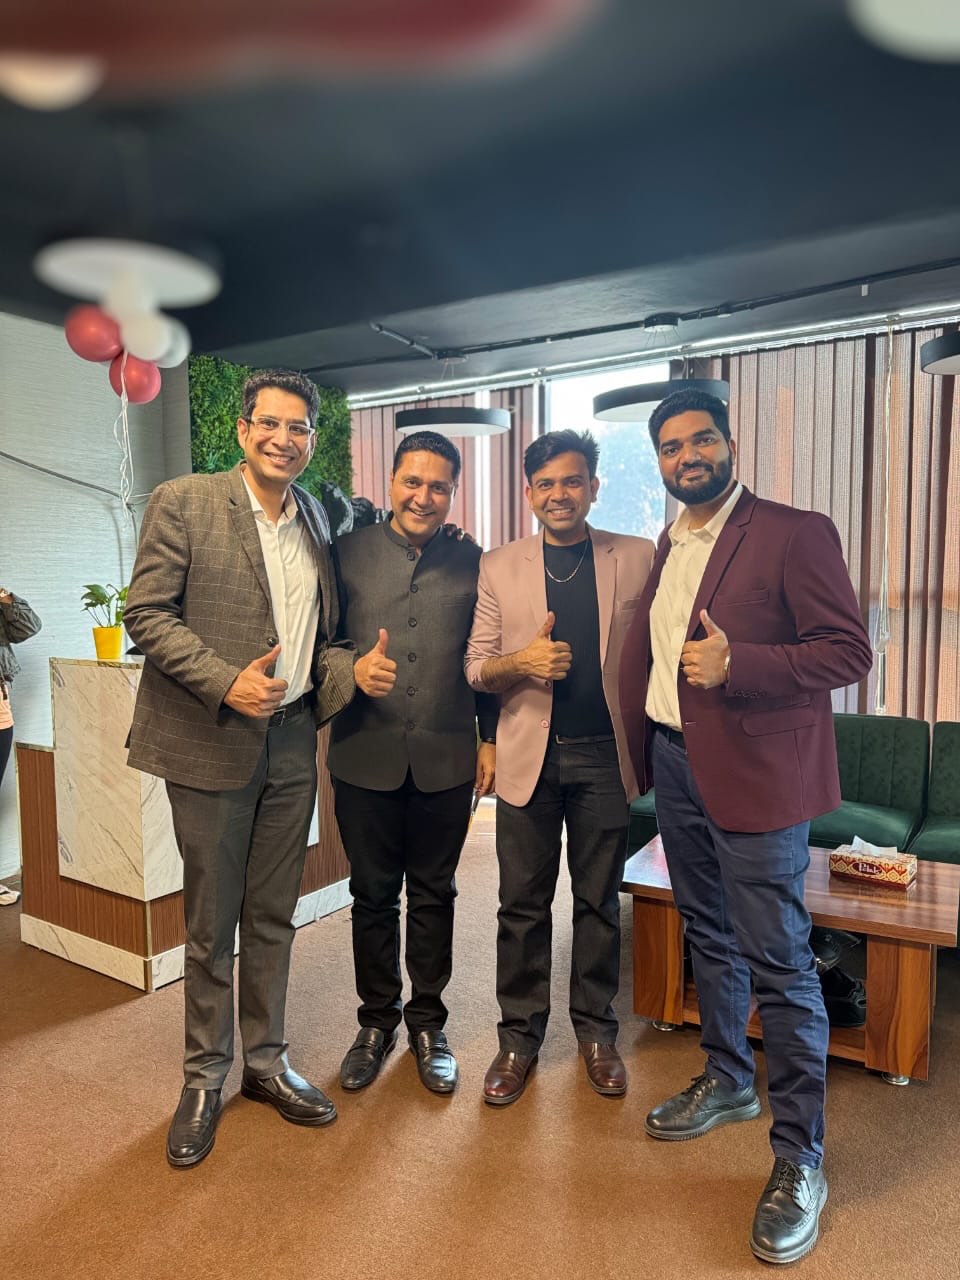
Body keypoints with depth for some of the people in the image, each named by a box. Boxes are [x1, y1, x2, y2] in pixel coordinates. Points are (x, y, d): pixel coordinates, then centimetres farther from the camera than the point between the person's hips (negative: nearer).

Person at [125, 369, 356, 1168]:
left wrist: (351, 669, -3)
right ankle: (204, 1078, 30)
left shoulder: (316, 520, 10)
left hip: (292, 741, 4)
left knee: (273, 916, 15)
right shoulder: (183, 503, -5)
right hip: (213, 741, -4)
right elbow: (146, 614, -10)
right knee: (211, 923, 9)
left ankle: (266, 1061, 33)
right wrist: (226, 683, -19)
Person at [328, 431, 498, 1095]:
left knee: (434, 895, 13)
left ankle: (428, 1023, 31)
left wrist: (490, 738, 5)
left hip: (446, 760, 0)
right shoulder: (349, 552, 3)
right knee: (373, 896, 13)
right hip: (366, 758, 0)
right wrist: (349, 671, -14)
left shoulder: (473, 562, 4)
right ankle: (377, 1021, 32)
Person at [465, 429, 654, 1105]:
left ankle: (596, 1030, 31)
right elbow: (476, 667, 3)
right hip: (529, 756, 1)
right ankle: (520, 1035, 26)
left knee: (600, 902, 13)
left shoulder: (637, 558, 2)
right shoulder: (499, 567, 4)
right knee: (523, 903, 9)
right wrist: (522, 661, -17)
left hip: (605, 754, 0)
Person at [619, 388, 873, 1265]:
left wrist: (737, 664, -27)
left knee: (778, 961, -1)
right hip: (675, 764, 7)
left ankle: (800, 1158, 16)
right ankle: (727, 1081, 40)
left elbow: (849, 651, -15)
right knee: (709, 937, 20)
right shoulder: (668, 548, 12)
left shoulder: (796, 533, -10)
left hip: (755, 773, -7)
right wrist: (642, 745, 10)